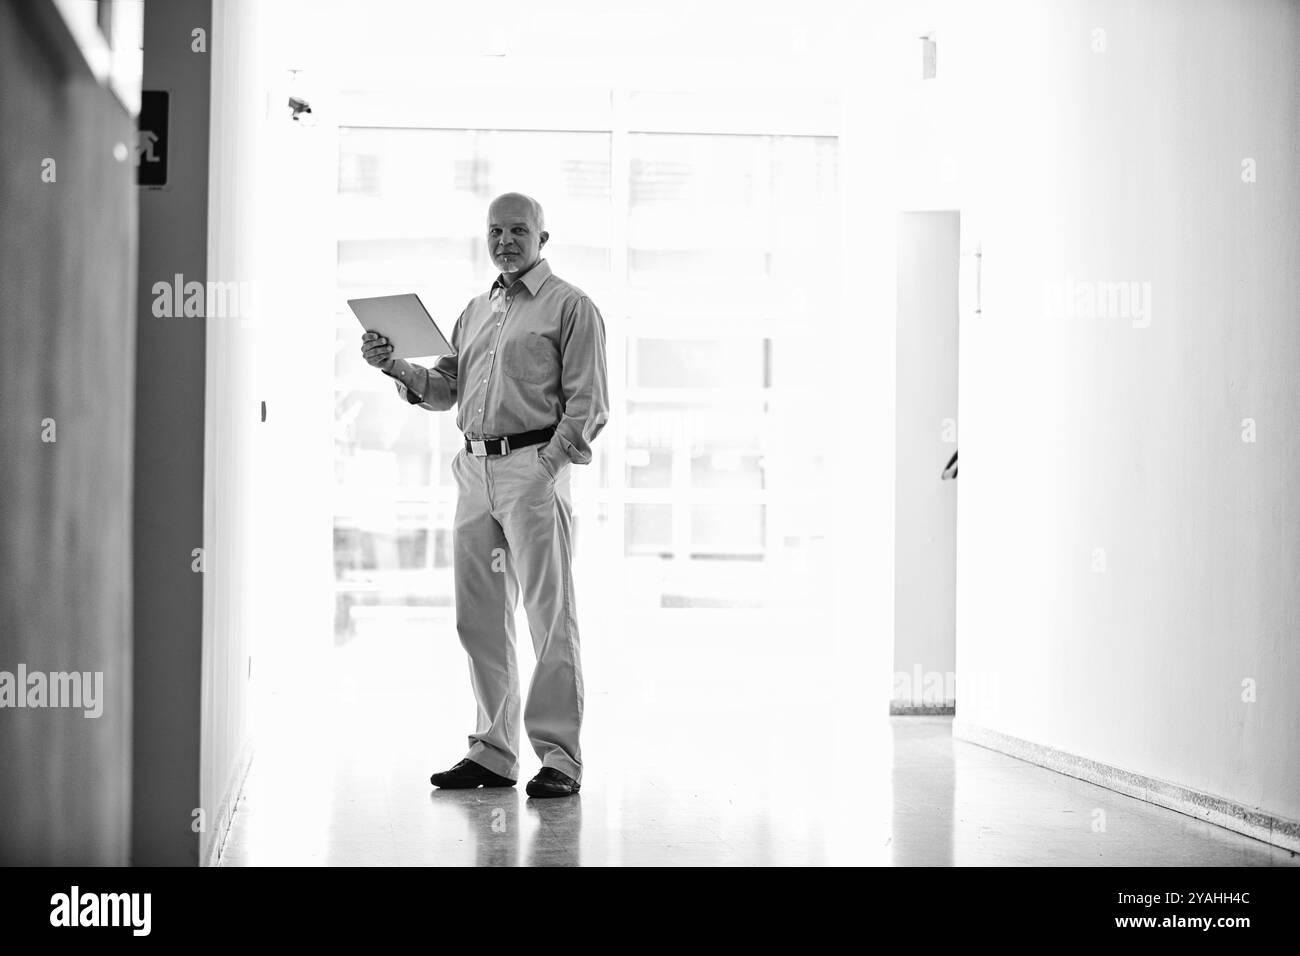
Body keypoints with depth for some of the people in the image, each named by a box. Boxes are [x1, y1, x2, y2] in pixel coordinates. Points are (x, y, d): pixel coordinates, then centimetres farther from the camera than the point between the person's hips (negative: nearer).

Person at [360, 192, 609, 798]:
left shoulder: (570, 307, 2)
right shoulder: (474, 312, 21)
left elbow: (587, 403, -5)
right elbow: (443, 390, 17)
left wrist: (548, 464, -16)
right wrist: (394, 366, 0)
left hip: (535, 467, -6)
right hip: (475, 469, 7)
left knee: (550, 616, -7)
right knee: (479, 618, 7)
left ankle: (560, 758, -4)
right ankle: (493, 752, 15)